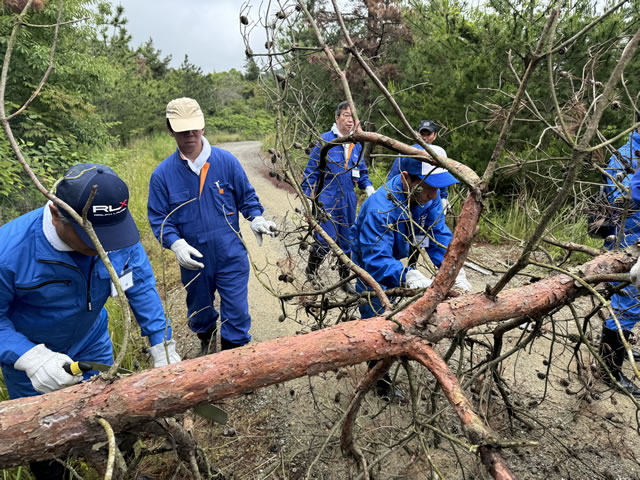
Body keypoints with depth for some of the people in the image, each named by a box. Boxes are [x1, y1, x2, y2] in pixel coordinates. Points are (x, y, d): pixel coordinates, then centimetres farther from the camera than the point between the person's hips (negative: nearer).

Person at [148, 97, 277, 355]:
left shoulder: (226, 161, -6)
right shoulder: (162, 174, -6)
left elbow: (247, 196, 5)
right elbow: (158, 218, -4)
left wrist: (256, 218, -14)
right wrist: (176, 244, -22)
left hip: (231, 257, -1)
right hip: (193, 260, 2)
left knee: (237, 314, 4)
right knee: (199, 313, 24)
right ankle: (206, 340, 55)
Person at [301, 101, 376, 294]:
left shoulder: (356, 145, 9)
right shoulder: (325, 140, -7)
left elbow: (362, 172, 17)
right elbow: (311, 171, -4)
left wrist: (368, 187, -3)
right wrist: (307, 198, -8)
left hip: (348, 200, 6)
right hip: (327, 199, -5)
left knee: (347, 241, 12)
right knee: (327, 239, -11)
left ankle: (345, 279, 27)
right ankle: (310, 271, 17)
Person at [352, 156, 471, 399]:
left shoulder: (429, 195, -22)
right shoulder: (380, 208, -42)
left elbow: (439, 235, -20)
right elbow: (376, 260, -46)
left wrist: (455, 271, -34)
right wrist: (410, 277, -62)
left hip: (398, 258, 6)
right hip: (370, 264, -6)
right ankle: (380, 379, 18)